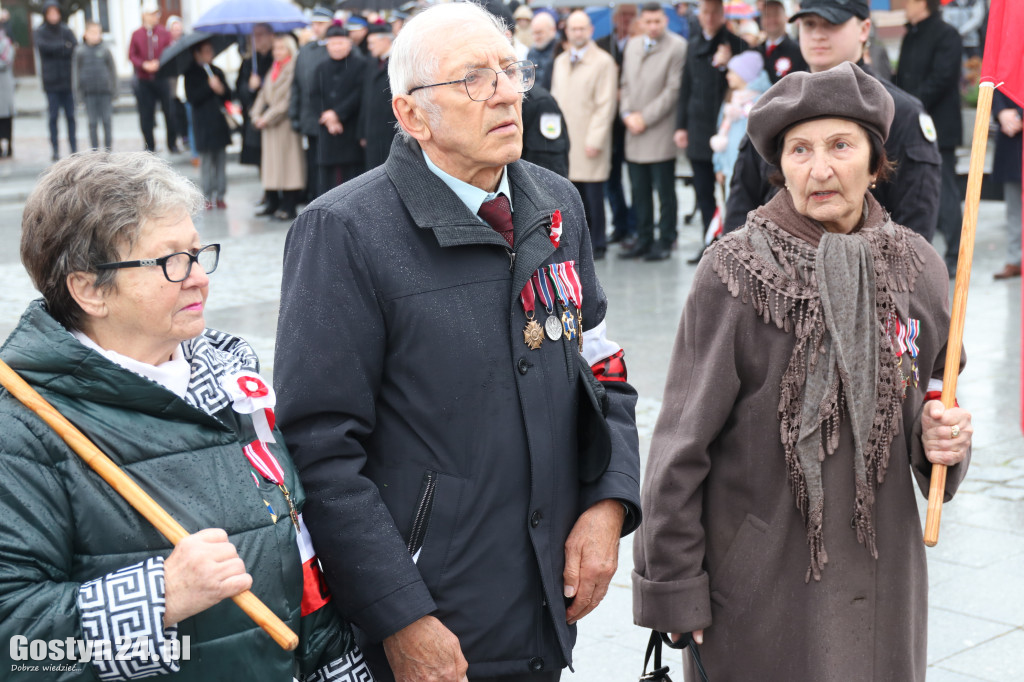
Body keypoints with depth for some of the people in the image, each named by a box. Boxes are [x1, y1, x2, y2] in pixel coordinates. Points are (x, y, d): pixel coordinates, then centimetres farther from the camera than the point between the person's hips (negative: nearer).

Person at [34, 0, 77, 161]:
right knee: (53, 116, -2)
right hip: (51, 81, -1)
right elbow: (43, 46, -14)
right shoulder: (40, 32, 5)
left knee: (70, 116, 1)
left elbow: (76, 48, -3)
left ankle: (74, 149, 6)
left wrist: (55, 49, -12)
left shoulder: (66, 30, 10)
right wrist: (64, 46, -9)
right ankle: (55, 150, 2)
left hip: (68, 79, 2)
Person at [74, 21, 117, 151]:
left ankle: (108, 149, 12)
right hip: (89, 92, 0)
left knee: (106, 121, 4)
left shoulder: (105, 50, 0)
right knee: (92, 122, 4)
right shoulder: (80, 51, 1)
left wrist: (113, 89, 4)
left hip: (105, 91, 0)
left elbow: (112, 70, 6)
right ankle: (95, 150, 10)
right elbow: (76, 71, 6)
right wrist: (79, 91, 3)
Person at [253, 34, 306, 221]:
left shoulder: (293, 69, -9)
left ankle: (288, 207, -5)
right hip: (268, 123, 8)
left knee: (287, 161, -7)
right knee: (270, 162, 9)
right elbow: (264, 94, 17)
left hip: (286, 123, -8)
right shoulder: (273, 69, 16)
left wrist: (268, 118, -14)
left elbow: (288, 100, -15)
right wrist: (257, 115, 2)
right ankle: (273, 202, 15)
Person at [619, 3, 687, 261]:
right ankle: (643, 239, 19)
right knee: (639, 190, 9)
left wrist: (645, 117, -11)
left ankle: (665, 242, 10)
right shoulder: (632, 45, 13)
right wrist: (627, 114, 0)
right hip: (634, 133, 6)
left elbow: (674, 90, -11)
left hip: (660, 133, -5)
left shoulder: (677, 47, -7)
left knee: (664, 191, 2)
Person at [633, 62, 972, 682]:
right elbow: (682, 444, -10)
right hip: (758, 581, -4)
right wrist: (673, 590, -9)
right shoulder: (737, 273, -13)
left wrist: (942, 438, -9)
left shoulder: (916, 266, -1)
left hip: (881, 576, 4)